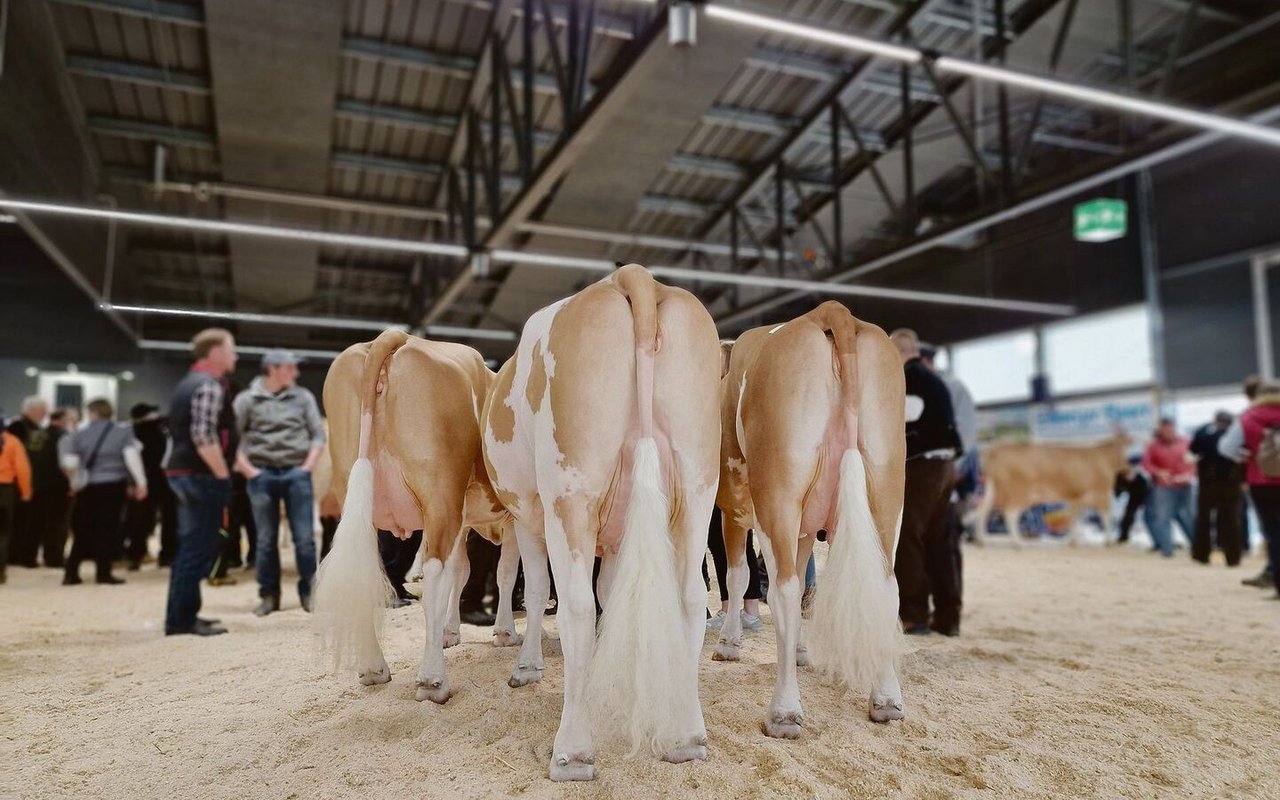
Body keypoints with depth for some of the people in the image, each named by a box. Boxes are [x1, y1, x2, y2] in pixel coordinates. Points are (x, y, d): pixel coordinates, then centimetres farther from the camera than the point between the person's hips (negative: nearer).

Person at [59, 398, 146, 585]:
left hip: (87, 487, 2)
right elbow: (132, 457, -12)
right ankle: (104, 573, 1)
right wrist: (141, 482, -13)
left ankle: (71, 573, 12)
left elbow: (69, 461, -2)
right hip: (114, 485, -2)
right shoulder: (124, 432, -2)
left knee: (83, 530, 11)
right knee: (108, 528, 2)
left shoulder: (80, 434, 2)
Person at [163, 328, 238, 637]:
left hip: (183, 472, 10)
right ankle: (182, 619, 1)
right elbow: (204, 437, -24)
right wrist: (223, 475, -18)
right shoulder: (209, 385, -14)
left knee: (189, 546, 16)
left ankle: (181, 615, 24)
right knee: (198, 548, -4)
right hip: (201, 476, -10)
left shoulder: (188, 383, 18)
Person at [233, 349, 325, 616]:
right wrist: (248, 471, -6)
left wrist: (308, 466, -2)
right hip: (262, 475, -1)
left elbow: (318, 433, 7)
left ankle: (309, 592, 11)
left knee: (305, 537, 0)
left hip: (296, 473, 1)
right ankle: (269, 595, 16)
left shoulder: (303, 396, 6)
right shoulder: (246, 399, 1)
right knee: (266, 540, 6)